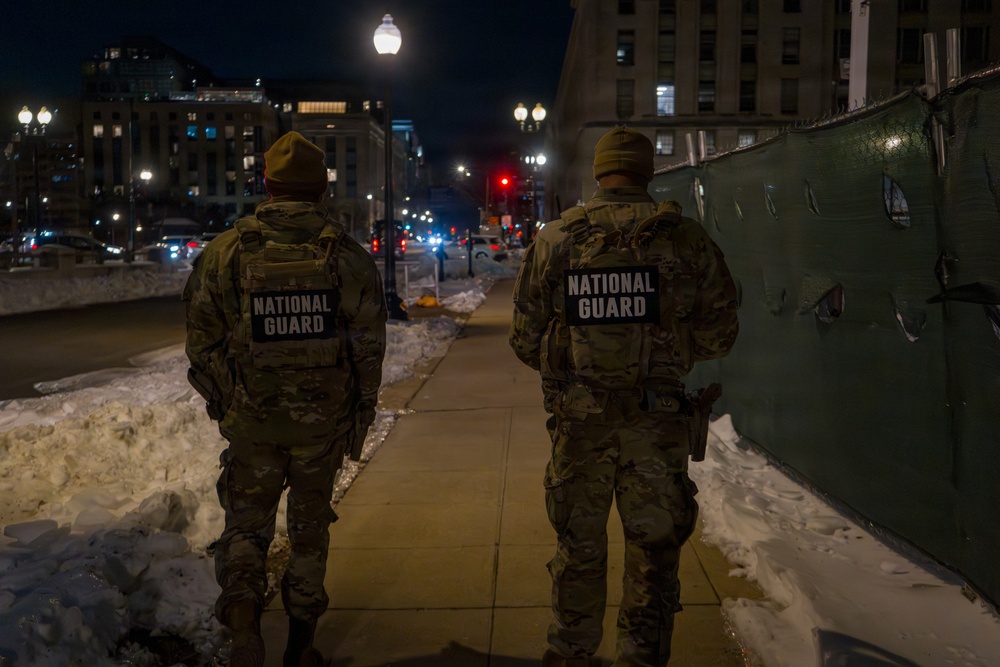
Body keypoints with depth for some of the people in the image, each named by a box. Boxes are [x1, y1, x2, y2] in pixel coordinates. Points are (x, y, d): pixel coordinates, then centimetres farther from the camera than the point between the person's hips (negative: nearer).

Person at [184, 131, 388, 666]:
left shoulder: (224, 252, -6)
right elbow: (369, 351, -4)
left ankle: (243, 619, -5)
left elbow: (202, 344, 0)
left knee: (246, 522, 15)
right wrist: (359, 420, 8)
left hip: (251, 418, -1)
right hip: (324, 419, 1)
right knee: (310, 526, 16)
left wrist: (223, 406, 15)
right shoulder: (350, 257, -6)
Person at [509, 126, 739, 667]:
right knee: (653, 547, 12)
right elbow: (717, 335, 1)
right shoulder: (686, 239, -3)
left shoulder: (553, 240, -1)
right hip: (658, 420, -1)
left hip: (577, 421, 1)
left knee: (579, 544, 17)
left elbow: (524, 341, 1)